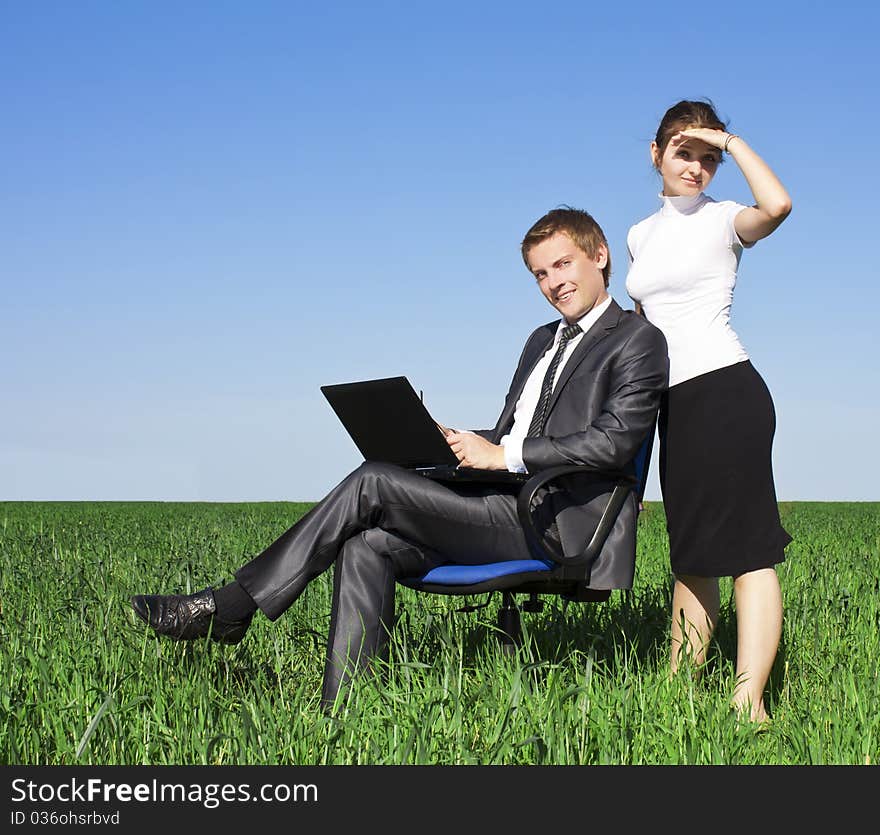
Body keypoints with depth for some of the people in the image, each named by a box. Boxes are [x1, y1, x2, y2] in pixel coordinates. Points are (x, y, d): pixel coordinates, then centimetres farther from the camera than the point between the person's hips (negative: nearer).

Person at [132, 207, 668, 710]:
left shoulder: (639, 341, 1)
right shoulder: (543, 340, 28)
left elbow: (615, 441, -13)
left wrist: (504, 455, -13)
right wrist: (460, 442, 4)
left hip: (555, 523, -8)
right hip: (507, 507, 8)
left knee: (371, 483, -18)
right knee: (367, 546, -18)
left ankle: (230, 606, -11)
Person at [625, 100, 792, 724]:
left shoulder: (722, 221, -2)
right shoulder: (641, 235, 18)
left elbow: (777, 205, -27)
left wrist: (733, 141, -13)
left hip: (726, 392, -7)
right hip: (675, 402, 7)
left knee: (746, 547, -11)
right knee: (690, 555, 10)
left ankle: (749, 702, -15)